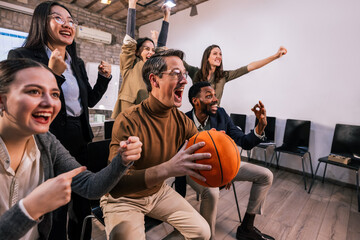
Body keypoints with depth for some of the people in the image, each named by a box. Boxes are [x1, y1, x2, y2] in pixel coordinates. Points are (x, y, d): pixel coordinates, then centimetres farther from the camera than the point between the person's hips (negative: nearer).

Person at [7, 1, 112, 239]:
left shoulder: (78, 63, 11)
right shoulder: (21, 57, -6)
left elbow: (90, 101, 15)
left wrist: (104, 77, 2)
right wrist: (53, 74, -22)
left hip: (80, 139, 6)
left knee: (83, 203, 17)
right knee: (54, 210, 8)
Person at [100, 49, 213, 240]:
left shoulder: (181, 120, -9)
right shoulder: (128, 122, -28)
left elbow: (200, 153, -4)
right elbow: (115, 184, -34)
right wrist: (167, 169, -47)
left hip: (159, 192, 5)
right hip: (123, 199, -4)